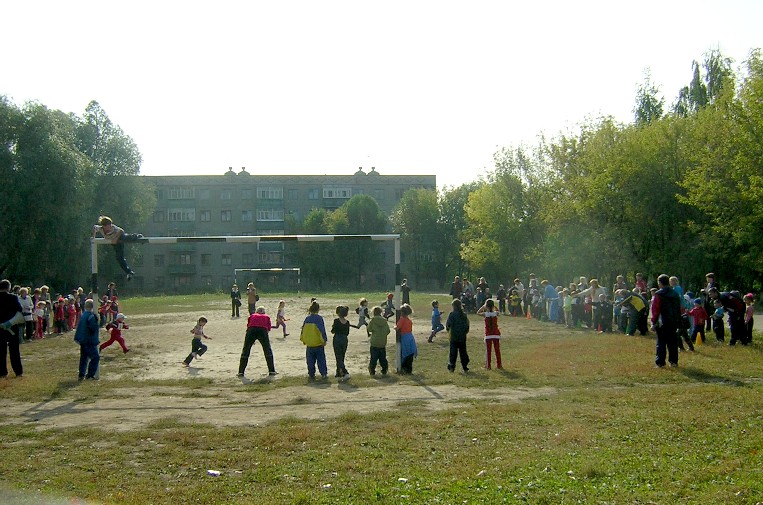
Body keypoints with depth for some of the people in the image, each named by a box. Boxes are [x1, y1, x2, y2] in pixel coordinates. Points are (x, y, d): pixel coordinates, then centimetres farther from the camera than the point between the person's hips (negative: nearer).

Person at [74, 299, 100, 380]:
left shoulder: (83, 315, 10)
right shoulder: (91, 316, -18)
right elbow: (94, 328, -22)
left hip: (83, 341, 9)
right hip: (90, 341, -9)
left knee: (84, 357, 15)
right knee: (95, 357, -2)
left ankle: (81, 375, 16)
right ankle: (90, 374, -5)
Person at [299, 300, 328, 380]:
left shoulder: (307, 318, 2)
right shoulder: (319, 318, -12)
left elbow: (303, 330, 9)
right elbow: (322, 330, -13)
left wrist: (303, 340, 20)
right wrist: (324, 340, -3)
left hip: (309, 344, 3)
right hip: (318, 344, -3)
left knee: (310, 360, 10)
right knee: (321, 360, 7)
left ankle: (311, 375, 11)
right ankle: (324, 373, 4)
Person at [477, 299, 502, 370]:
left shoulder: (485, 314, -11)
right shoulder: (496, 313, -6)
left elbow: (478, 312, 9)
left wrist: (483, 306, 7)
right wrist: (494, 306, 11)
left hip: (488, 335, -2)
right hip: (496, 334, 2)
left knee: (488, 350, 6)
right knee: (497, 350, 10)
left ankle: (488, 365, 7)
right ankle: (499, 365, 15)